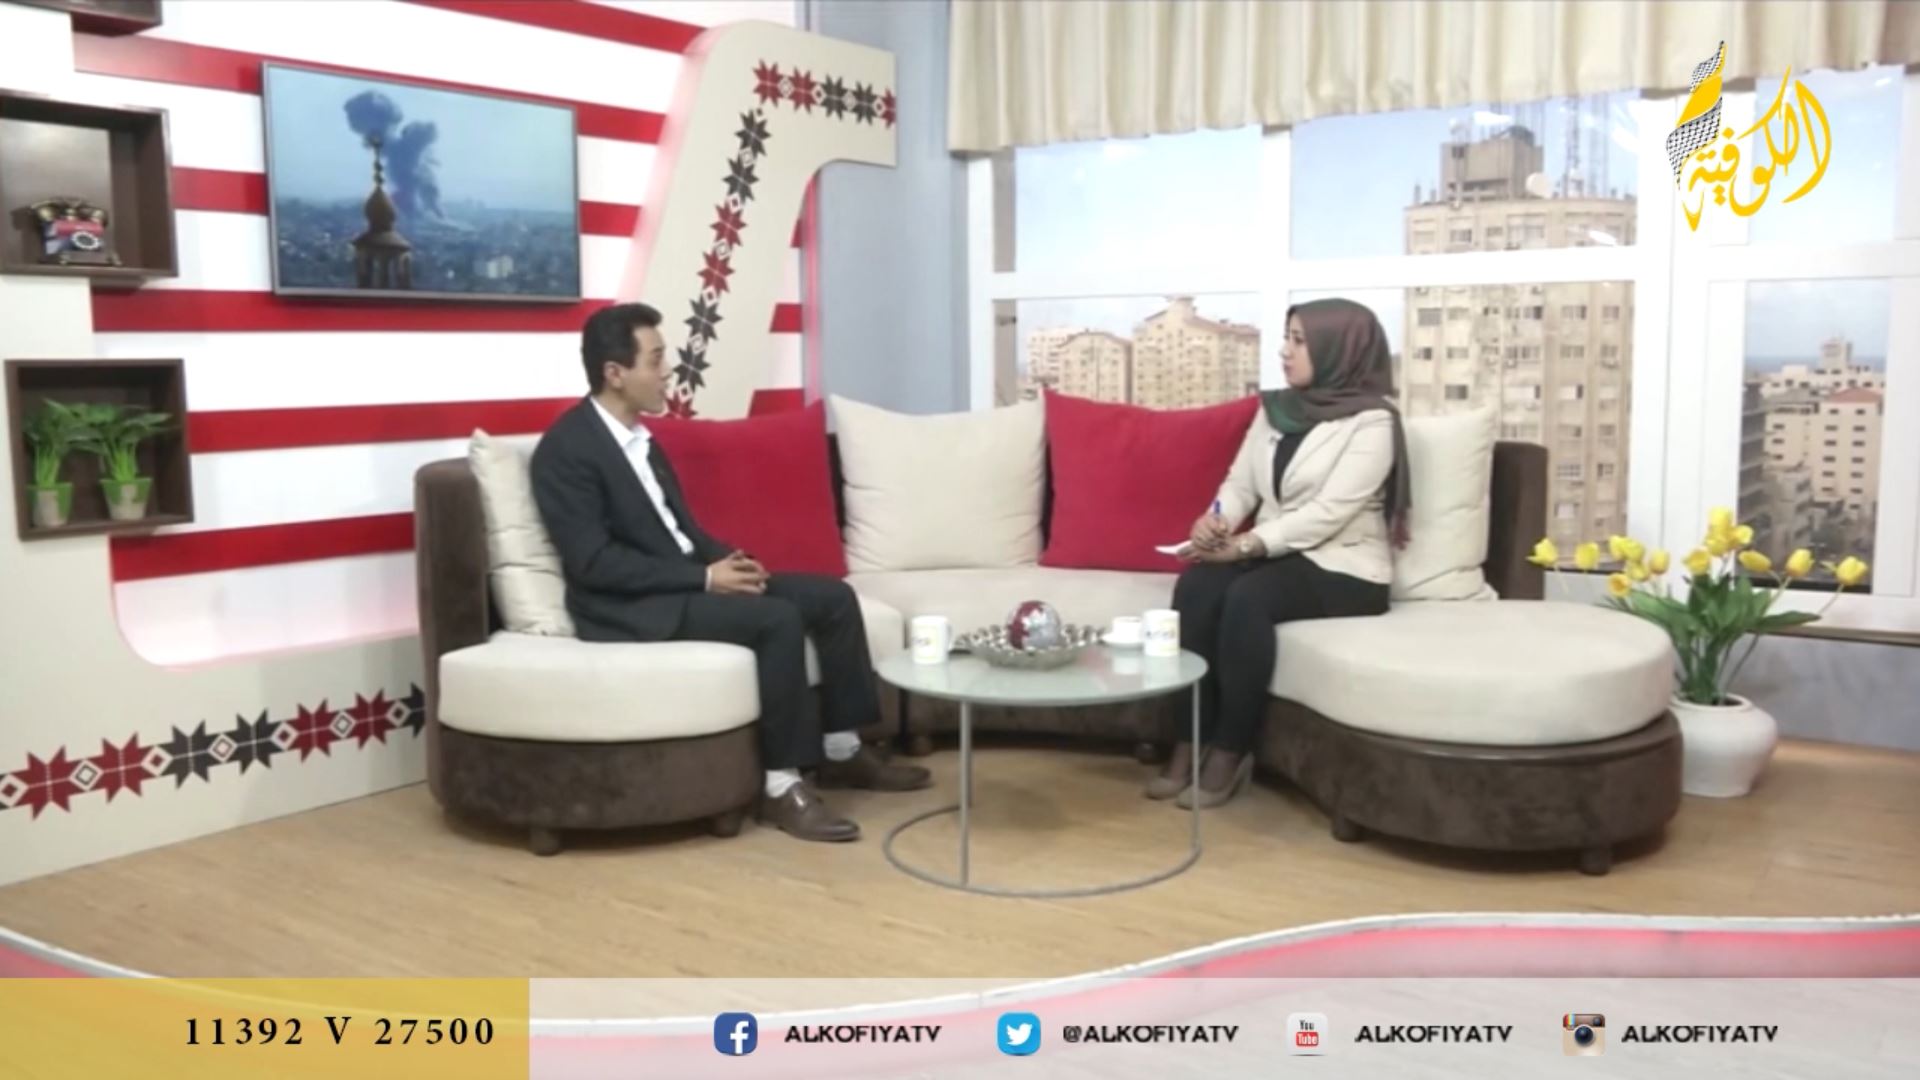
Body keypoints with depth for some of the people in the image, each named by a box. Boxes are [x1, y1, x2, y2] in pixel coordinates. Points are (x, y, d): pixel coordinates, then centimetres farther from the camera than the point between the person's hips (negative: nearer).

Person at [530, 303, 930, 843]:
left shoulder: (640, 436, 14)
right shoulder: (566, 449, -14)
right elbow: (594, 562, -20)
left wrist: (726, 561, -2)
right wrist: (704, 577, -21)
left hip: (685, 581, 9)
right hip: (629, 606, -9)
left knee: (832, 596, -1)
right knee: (777, 619, -29)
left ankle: (841, 749, 9)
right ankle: (782, 785, -19)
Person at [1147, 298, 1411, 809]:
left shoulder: (1371, 422, -9)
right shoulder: (1275, 408, 13)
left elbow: (1329, 513, -18)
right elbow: (1240, 483, 10)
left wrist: (1246, 545, -24)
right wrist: (1214, 521, -14)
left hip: (1343, 570, -6)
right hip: (1275, 555, 6)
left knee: (1248, 597, -34)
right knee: (1196, 585, -25)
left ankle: (1230, 752, -20)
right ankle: (1190, 743, -20)